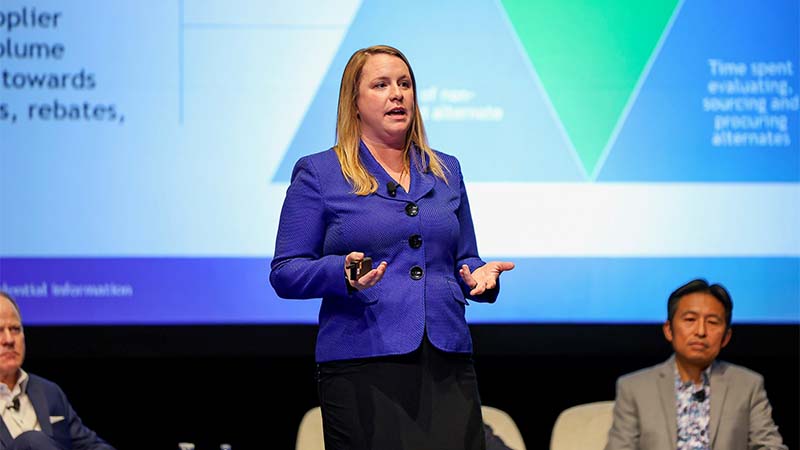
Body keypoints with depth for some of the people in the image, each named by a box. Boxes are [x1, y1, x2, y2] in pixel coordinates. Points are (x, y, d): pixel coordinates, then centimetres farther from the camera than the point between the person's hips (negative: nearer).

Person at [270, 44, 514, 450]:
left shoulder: (446, 172, 18)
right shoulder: (318, 173, 4)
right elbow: (284, 274, 0)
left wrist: (479, 275, 0)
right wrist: (342, 274, -19)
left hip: (447, 368, 4)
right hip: (361, 367, -4)